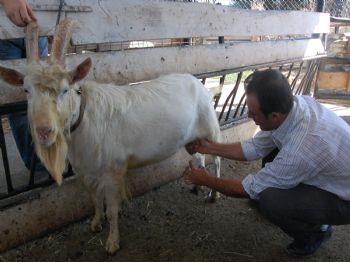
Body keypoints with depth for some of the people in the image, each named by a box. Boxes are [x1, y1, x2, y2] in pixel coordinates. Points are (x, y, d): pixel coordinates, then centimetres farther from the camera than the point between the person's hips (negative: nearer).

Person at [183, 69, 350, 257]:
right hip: (332, 174, 8)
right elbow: (256, 147, -1)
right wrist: (209, 147, -1)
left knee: (269, 199, -27)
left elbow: (251, 189, -23)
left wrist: (206, 181, -10)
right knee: (272, 145, 6)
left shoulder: (301, 149, -39)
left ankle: (314, 233, 4)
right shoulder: (292, 103, -16)